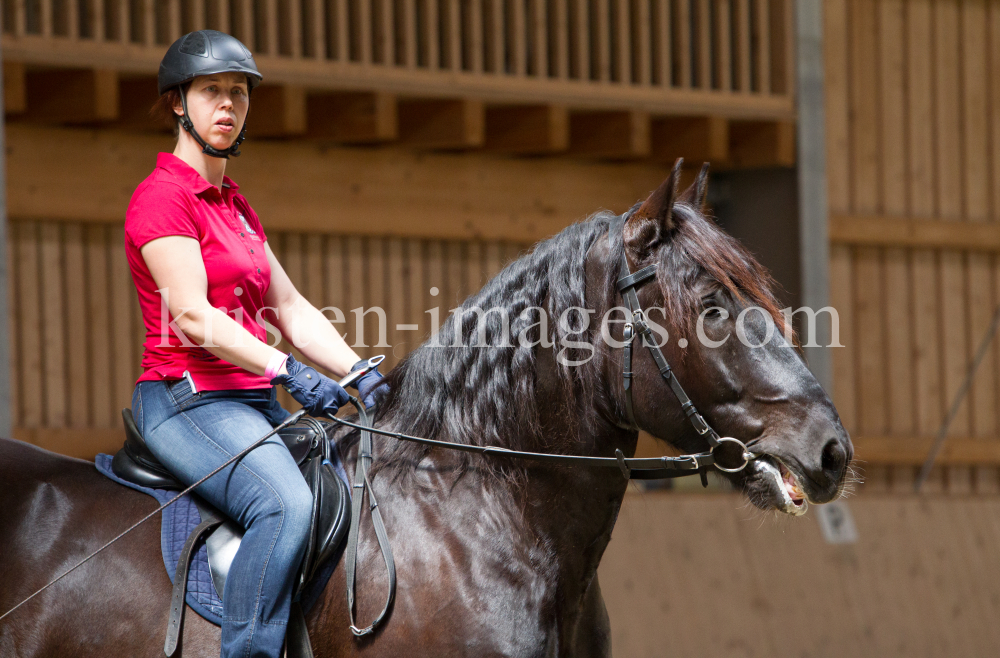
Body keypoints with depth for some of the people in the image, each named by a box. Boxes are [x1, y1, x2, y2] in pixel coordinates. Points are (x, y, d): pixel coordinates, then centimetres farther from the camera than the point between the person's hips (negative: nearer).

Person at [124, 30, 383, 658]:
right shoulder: (162, 196, -8)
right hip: (187, 399, -9)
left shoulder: (234, 205, 21)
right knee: (287, 504, -32)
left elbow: (292, 309, 18)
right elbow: (193, 316, -18)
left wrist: (363, 376, 4)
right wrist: (287, 370, -27)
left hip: (252, 403, 9)